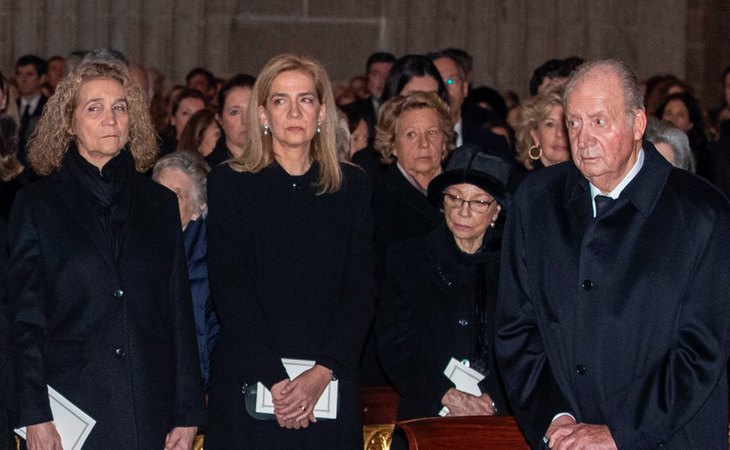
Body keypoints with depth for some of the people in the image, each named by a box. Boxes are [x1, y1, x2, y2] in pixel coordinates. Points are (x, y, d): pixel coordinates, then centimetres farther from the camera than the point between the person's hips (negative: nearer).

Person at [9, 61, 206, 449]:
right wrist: (35, 417, -8)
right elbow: (25, 317, 1)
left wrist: (188, 415, 3)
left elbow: (180, 313, 10)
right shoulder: (37, 205, 5)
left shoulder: (160, 203, 12)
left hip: (150, 411, 2)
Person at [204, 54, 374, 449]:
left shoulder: (352, 187, 9)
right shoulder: (230, 184, 3)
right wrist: (275, 380, -15)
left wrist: (321, 374, -12)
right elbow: (230, 293, -5)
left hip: (330, 385, 2)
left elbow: (360, 292, 2)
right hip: (248, 385, -1)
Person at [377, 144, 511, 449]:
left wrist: (492, 401, -6)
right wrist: (447, 397, -9)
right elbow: (394, 346, 2)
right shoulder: (408, 260, 10)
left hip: (500, 418, 0)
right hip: (429, 418, 0)